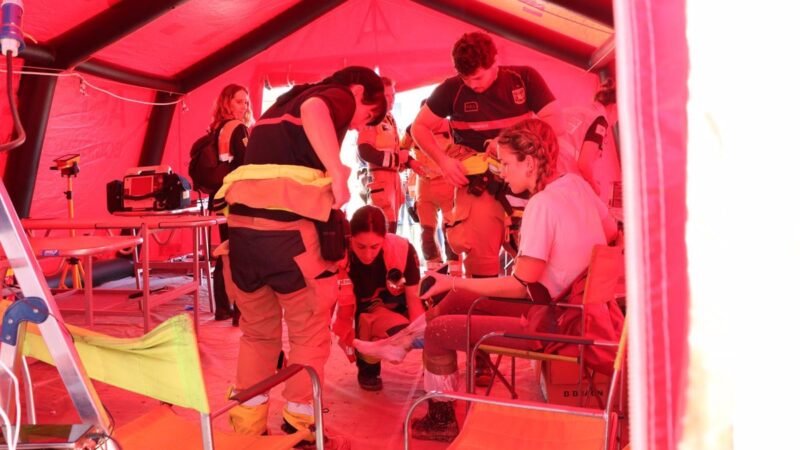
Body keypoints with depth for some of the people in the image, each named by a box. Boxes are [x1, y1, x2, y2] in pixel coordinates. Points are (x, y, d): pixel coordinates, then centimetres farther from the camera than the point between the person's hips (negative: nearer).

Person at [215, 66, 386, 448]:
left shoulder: (282, 104, 30)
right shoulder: (339, 97, 6)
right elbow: (313, 110, -19)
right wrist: (338, 176, -22)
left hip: (242, 222, 7)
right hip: (289, 227, -7)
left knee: (257, 331, 20)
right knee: (309, 333, 8)